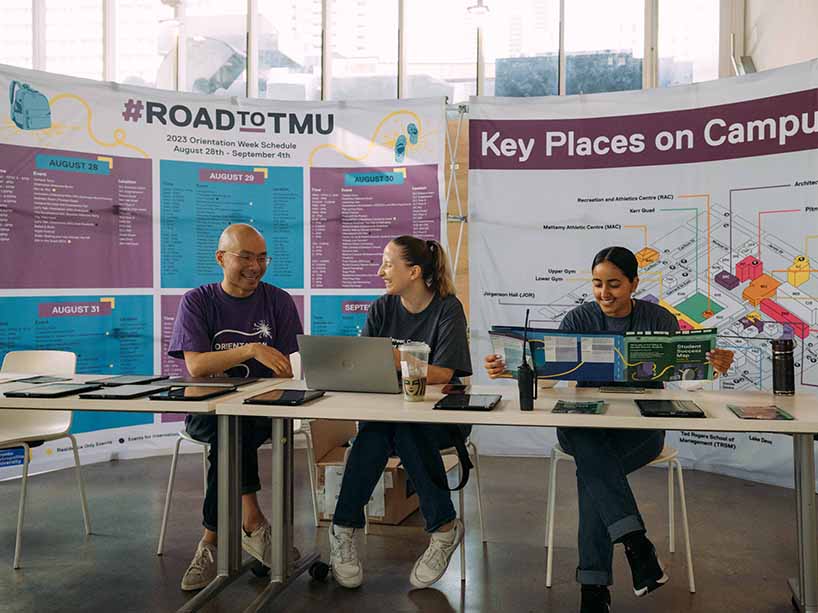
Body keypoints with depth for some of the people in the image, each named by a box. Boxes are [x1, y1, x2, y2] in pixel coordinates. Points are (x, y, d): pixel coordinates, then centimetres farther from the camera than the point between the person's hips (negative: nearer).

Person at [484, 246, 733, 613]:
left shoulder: (659, 319, 4)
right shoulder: (579, 319, 4)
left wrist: (713, 365, -28)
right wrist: (510, 369, -25)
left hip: (642, 428, -1)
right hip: (584, 427, 1)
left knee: (590, 470, -32)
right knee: (583, 437, -36)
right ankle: (635, 541, -36)